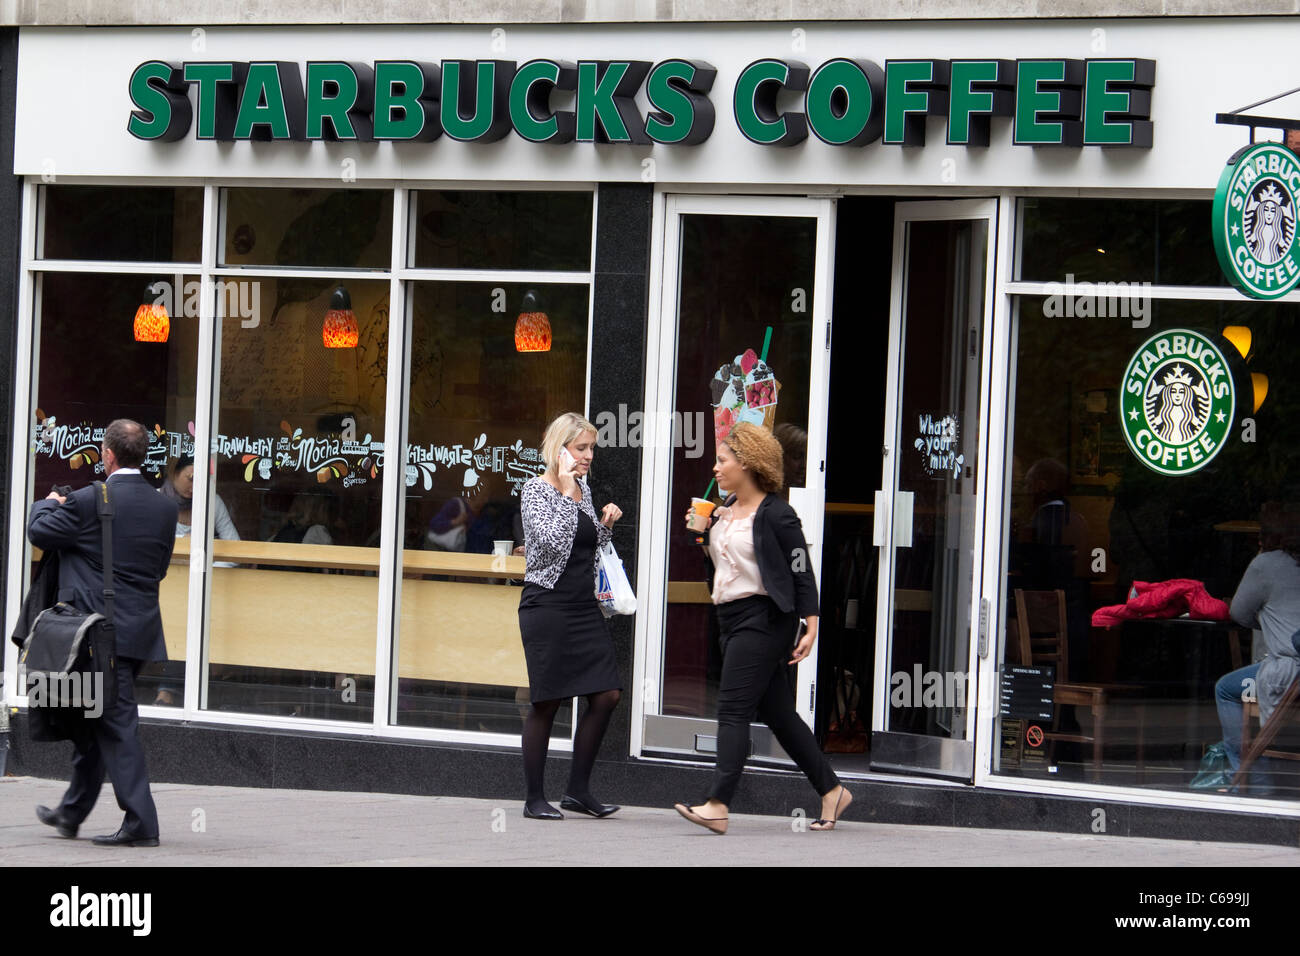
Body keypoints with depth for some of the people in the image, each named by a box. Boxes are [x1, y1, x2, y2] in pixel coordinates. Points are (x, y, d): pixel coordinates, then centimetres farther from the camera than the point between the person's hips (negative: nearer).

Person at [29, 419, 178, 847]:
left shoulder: (89, 502, -13)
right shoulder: (164, 506, 6)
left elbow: (39, 531, -3)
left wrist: (49, 503, 18)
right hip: (140, 629, 7)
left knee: (117, 725, -5)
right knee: (95, 721, 18)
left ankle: (141, 822, -9)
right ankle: (72, 812, 29)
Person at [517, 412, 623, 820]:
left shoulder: (583, 489, 14)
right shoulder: (537, 490, -7)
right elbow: (554, 541, -21)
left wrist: (606, 524, 6)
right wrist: (567, 492, -16)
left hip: (585, 606, 7)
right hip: (548, 605, -7)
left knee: (606, 695, -1)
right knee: (546, 702, -3)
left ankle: (578, 790, 8)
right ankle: (534, 798, 5)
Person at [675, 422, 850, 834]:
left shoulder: (775, 514, -11)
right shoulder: (726, 510, 14)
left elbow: (802, 573, -11)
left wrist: (810, 626, -15)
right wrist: (703, 532, 5)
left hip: (764, 618, -9)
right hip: (732, 617, 9)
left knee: (733, 708, -14)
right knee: (776, 711, 12)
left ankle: (717, 805, -19)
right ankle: (831, 790, 21)